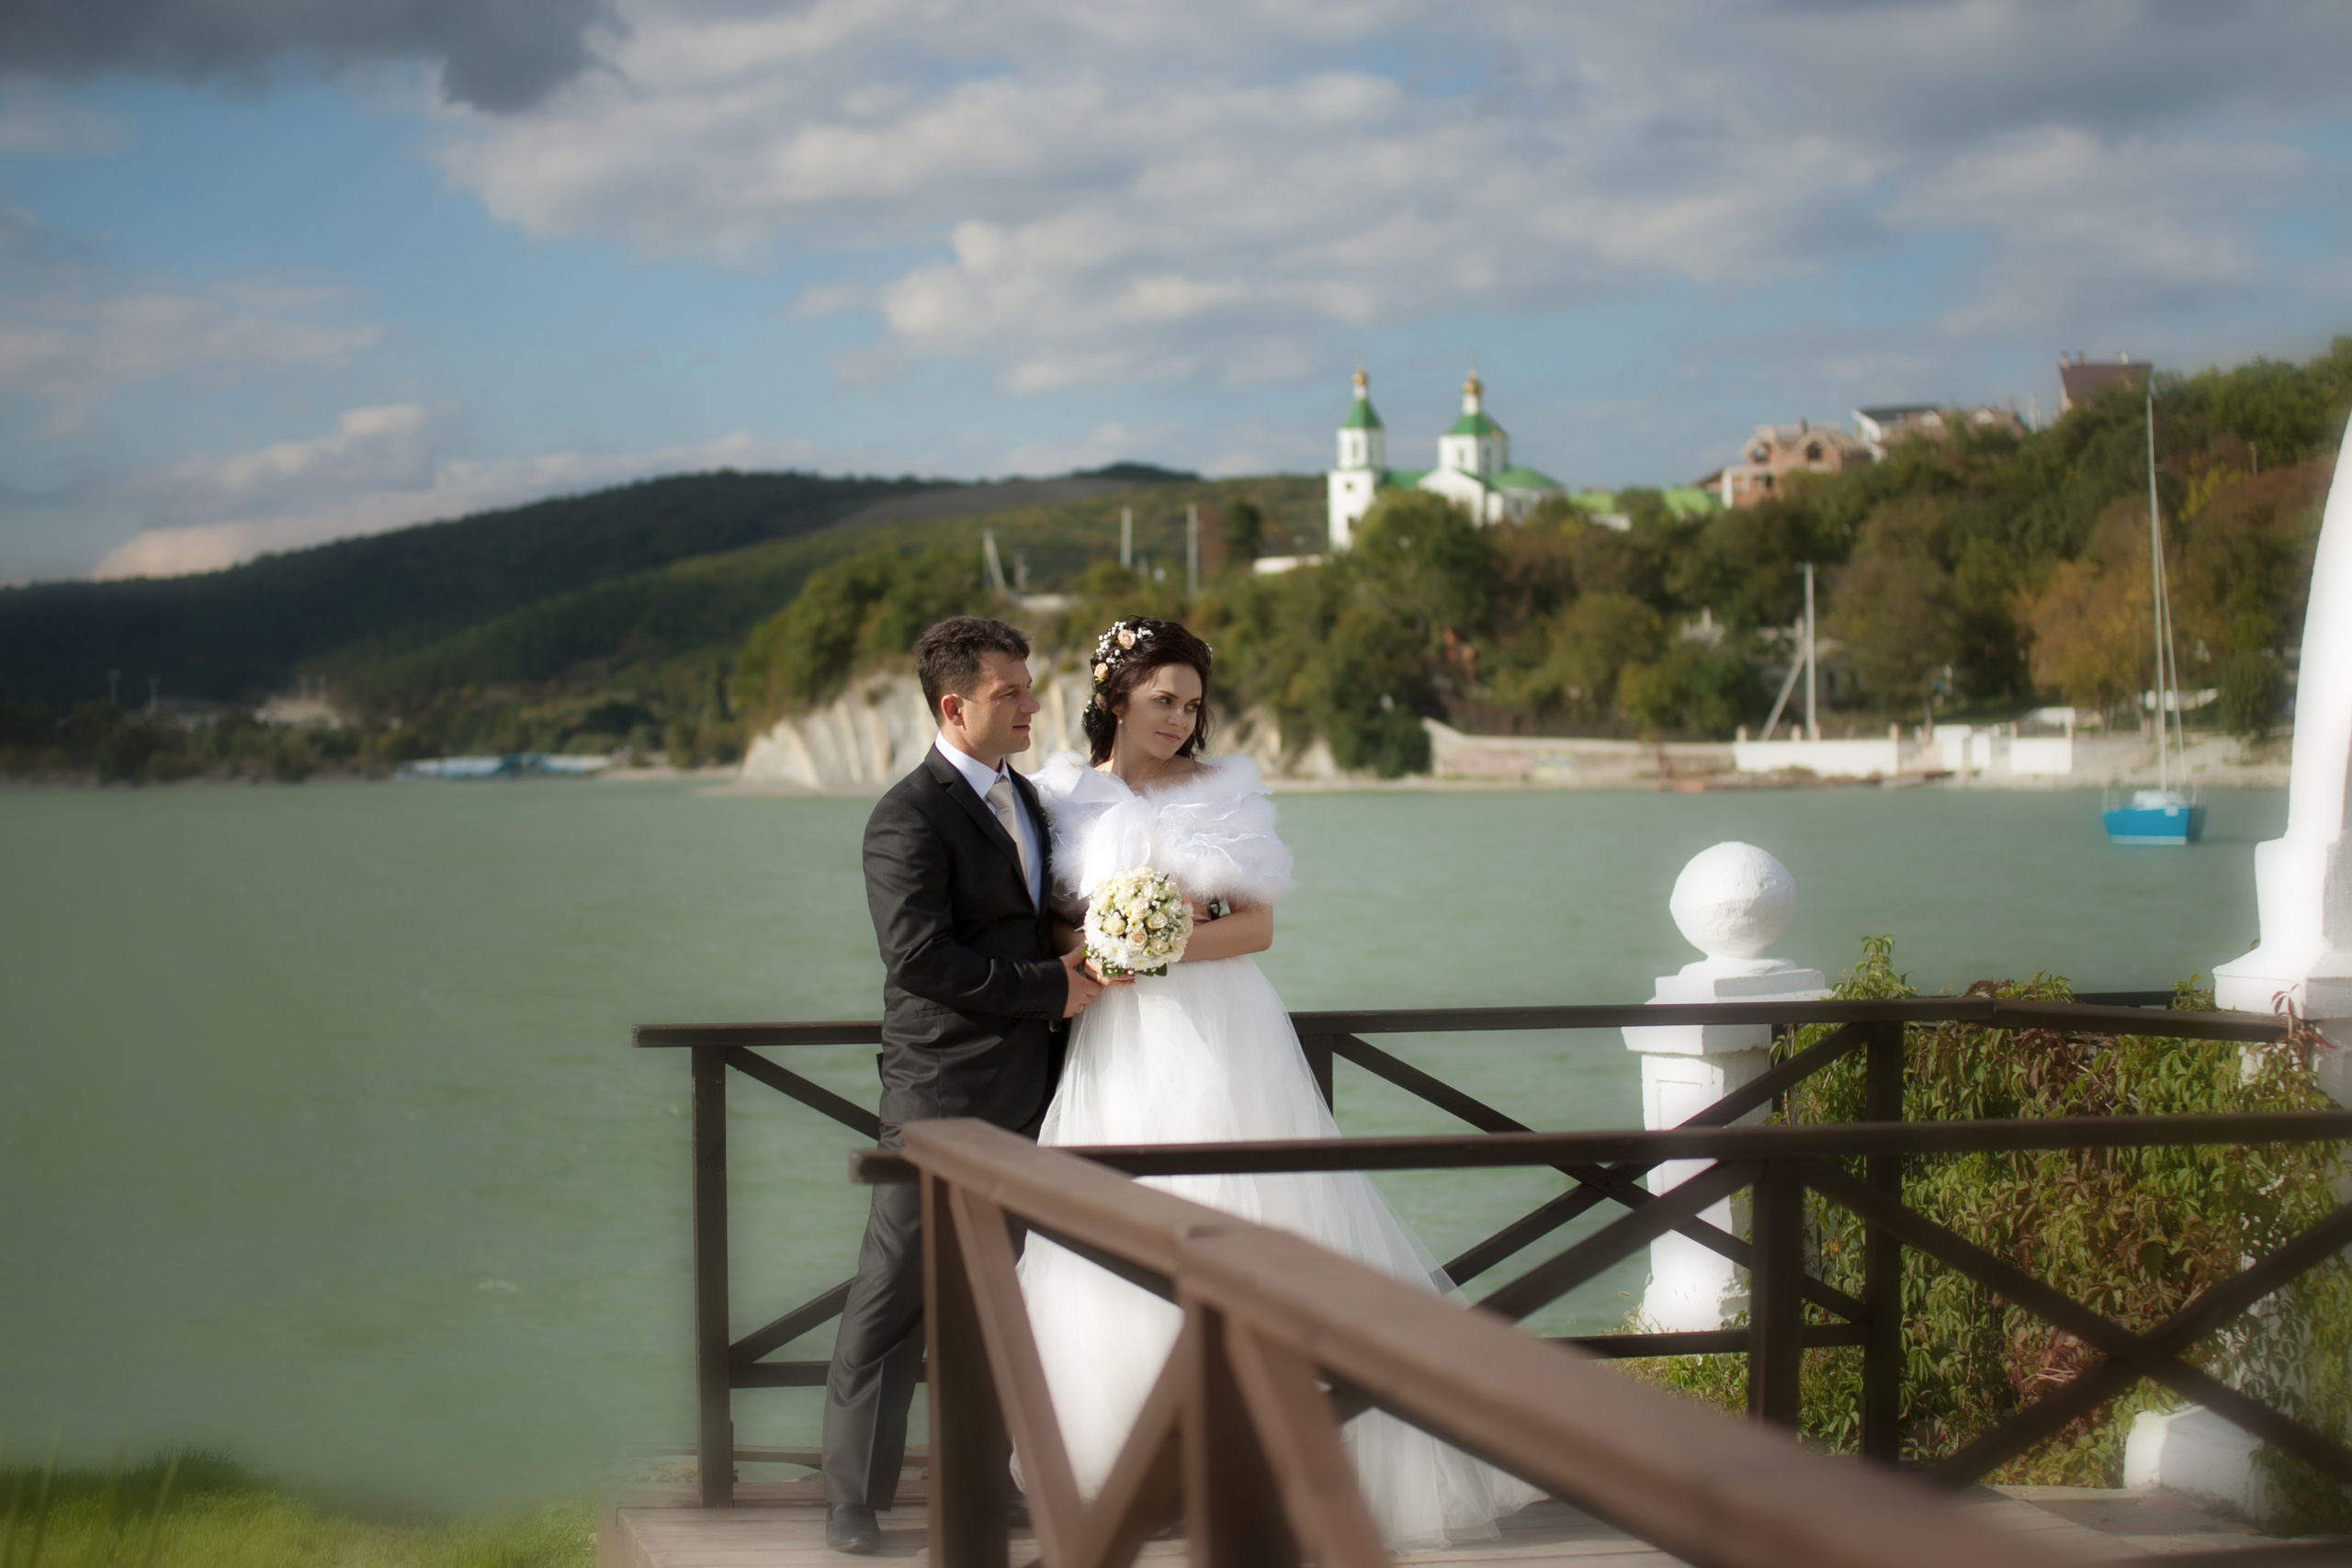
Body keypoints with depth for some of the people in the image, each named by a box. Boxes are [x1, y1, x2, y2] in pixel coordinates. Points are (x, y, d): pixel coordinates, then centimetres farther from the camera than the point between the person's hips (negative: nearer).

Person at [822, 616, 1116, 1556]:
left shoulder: (1022, 798, 14)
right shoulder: (910, 817, -14)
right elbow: (920, 956, -22)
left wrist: (1081, 960, 4)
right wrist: (1049, 987, -17)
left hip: (1025, 1094, 8)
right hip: (942, 1097, -8)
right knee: (893, 1301, -2)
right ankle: (855, 1503, 5)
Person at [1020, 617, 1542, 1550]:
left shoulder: (1224, 790, 4)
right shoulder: (1068, 794, 7)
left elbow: (1257, 924, 0)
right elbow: (1052, 922, 9)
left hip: (1218, 1042, -1)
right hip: (1119, 1049, 1)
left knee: (1248, 1229, -4)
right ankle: (1118, 1457, 10)